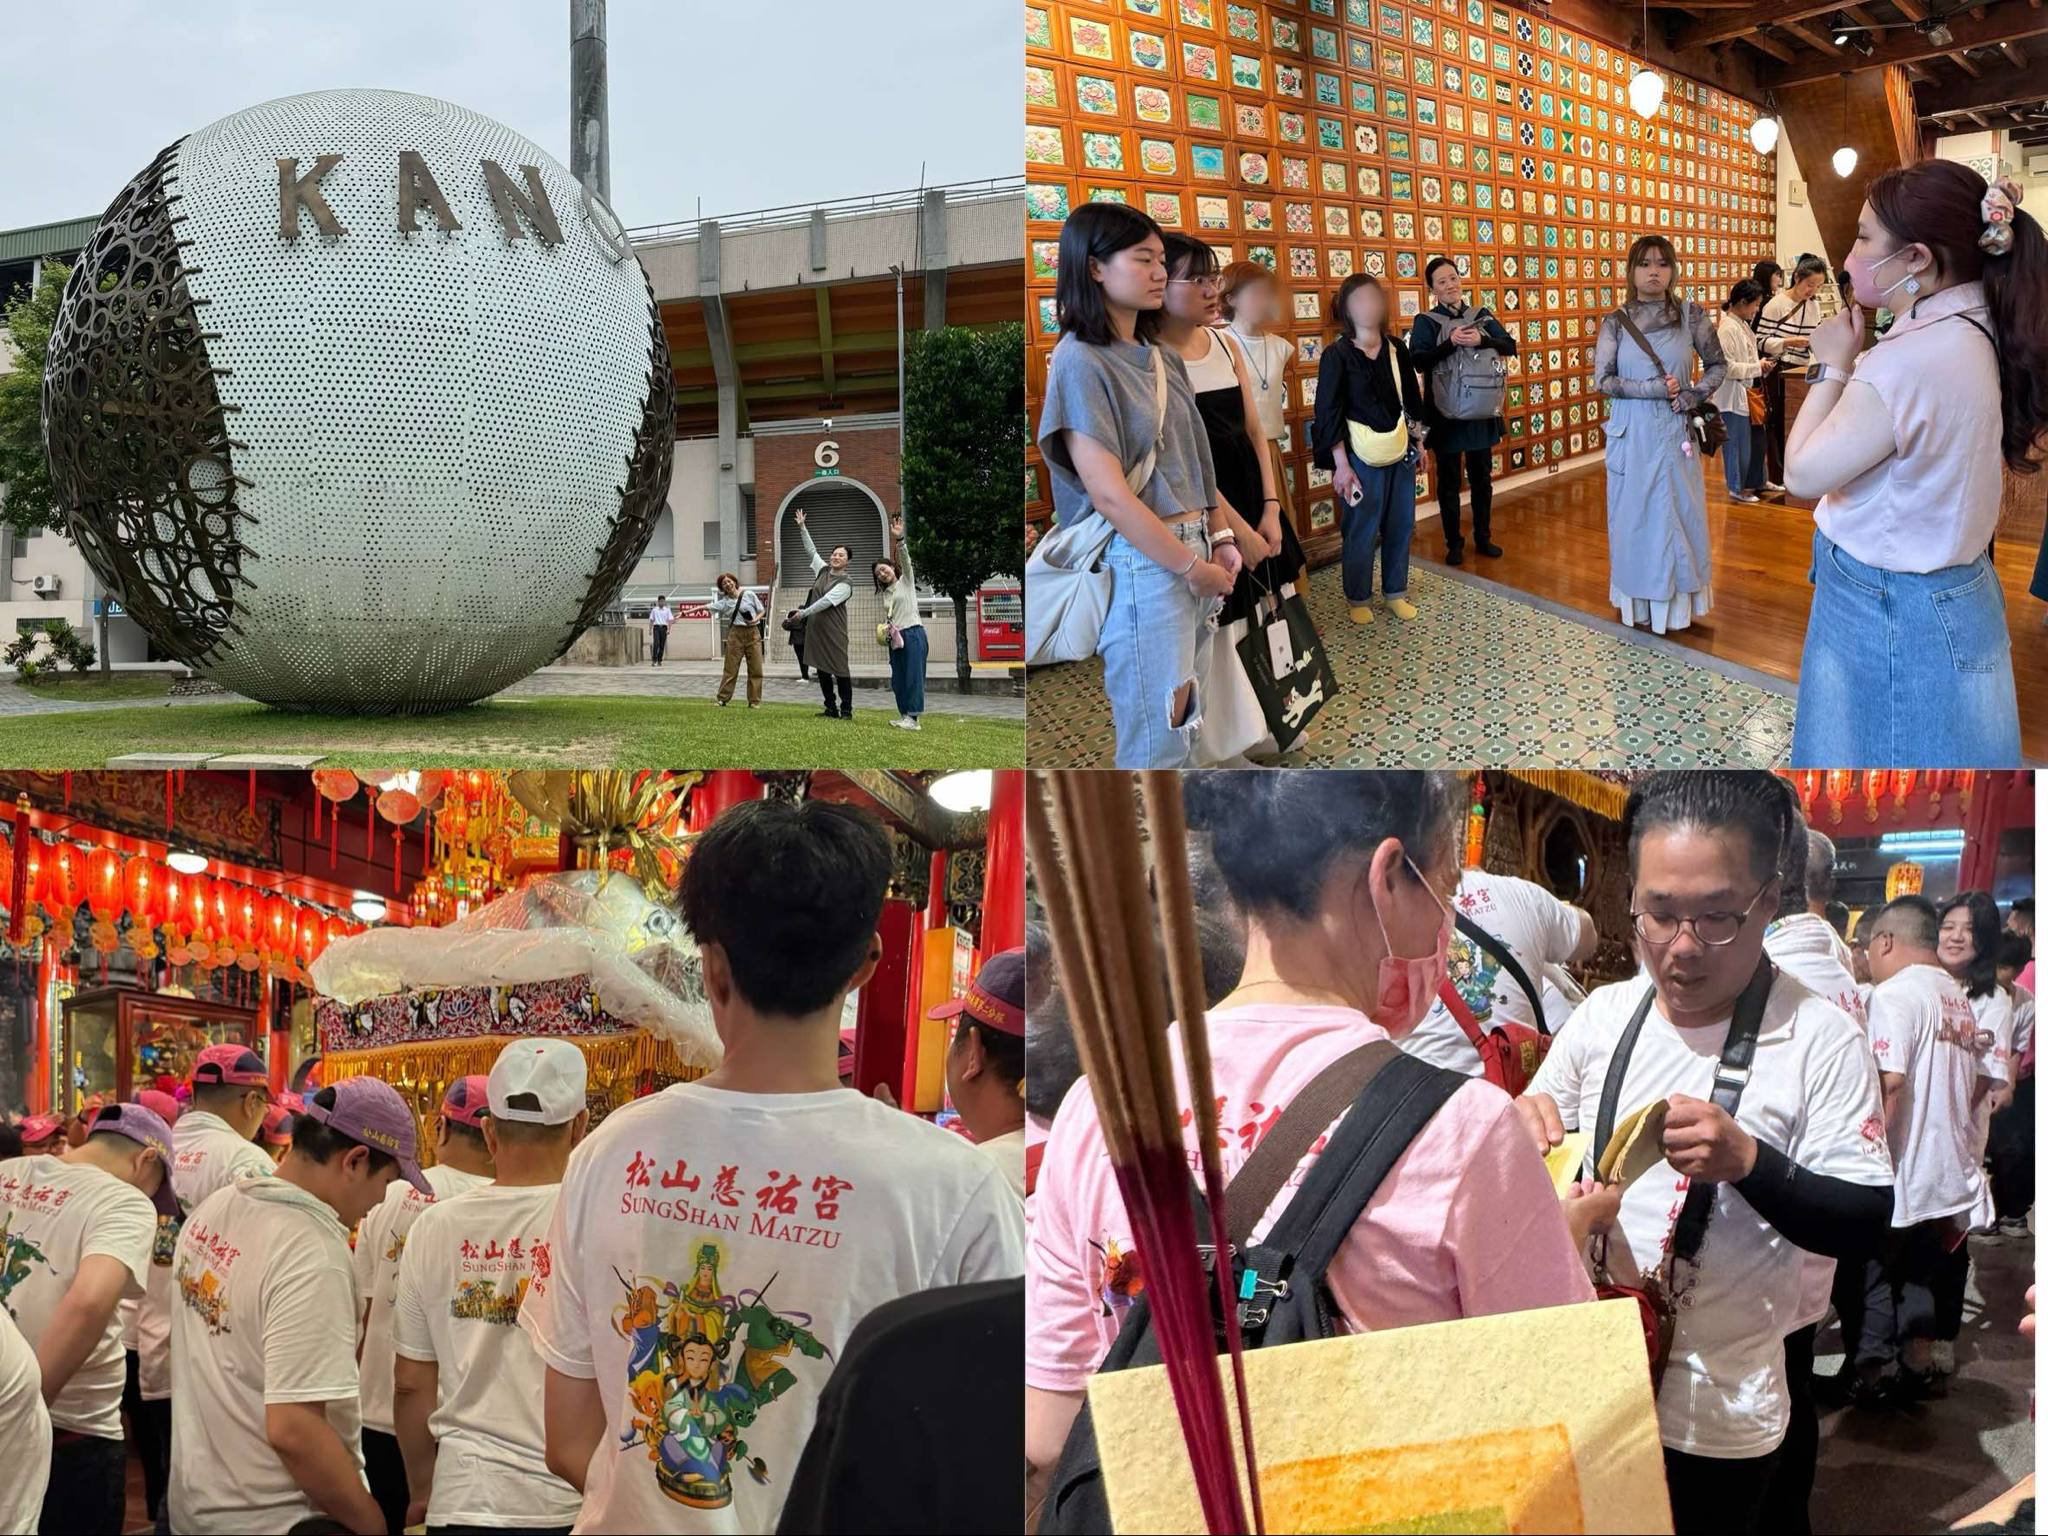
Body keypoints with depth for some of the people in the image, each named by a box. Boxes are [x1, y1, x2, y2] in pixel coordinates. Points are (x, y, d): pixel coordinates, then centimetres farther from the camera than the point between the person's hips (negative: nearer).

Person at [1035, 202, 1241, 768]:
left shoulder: (1164, 359, 13)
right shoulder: (1081, 362, -12)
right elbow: (1107, 492, -17)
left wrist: (1221, 538, 3)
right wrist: (1190, 566, -14)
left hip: (1193, 553, 8)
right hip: (1139, 562, -8)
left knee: (1186, 728, 14)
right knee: (1157, 747, -4)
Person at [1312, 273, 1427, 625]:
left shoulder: (1396, 349, 3)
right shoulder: (1337, 356, -11)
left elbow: (1412, 399, 14)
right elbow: (1329, 415, -11)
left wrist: (1418, 443, 15)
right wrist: (1341, 465, -13)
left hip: (1400, 453, 5)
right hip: (1361, 457, -4)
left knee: (1401, 526, 9)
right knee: (1362, 531, 2)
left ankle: (1396, 592, 25)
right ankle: (1358, 599, 18)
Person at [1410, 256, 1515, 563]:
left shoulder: (1482, 316, 6)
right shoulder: (1426, 321, -4)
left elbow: (1510, 346, -4)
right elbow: (1418, 361, -16)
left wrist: (1481, 340, -20)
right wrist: (1451, 343, -26)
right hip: (1446, 413, -3)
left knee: (1482, 477, 12)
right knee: (1449, 480, 5)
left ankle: (1483, 537, 25)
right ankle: (1454, 543, 15)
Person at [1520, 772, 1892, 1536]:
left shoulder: (1822, 1040, -11)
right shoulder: (1602, 1015, 0)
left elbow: (1866, 1225, -12)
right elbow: (1537, 1169, 11)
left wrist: (1749, 1161, -28)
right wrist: (1525, 1128, -12)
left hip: (1721, 1415, -4)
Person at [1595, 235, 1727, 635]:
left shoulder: (1691, 315, 0)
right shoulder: (1615, 322, 0)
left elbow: (1718, 364, 8)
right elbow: (1602, 380, -5)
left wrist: (1694, 396, -8)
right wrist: (1655, 389, -15)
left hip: (1675, 432, 0)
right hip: (1632, 433, 0)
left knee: (1679, 514, 5)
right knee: (1635, 516, 6)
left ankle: (1678, 601, 16)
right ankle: (1639, 602, 16)